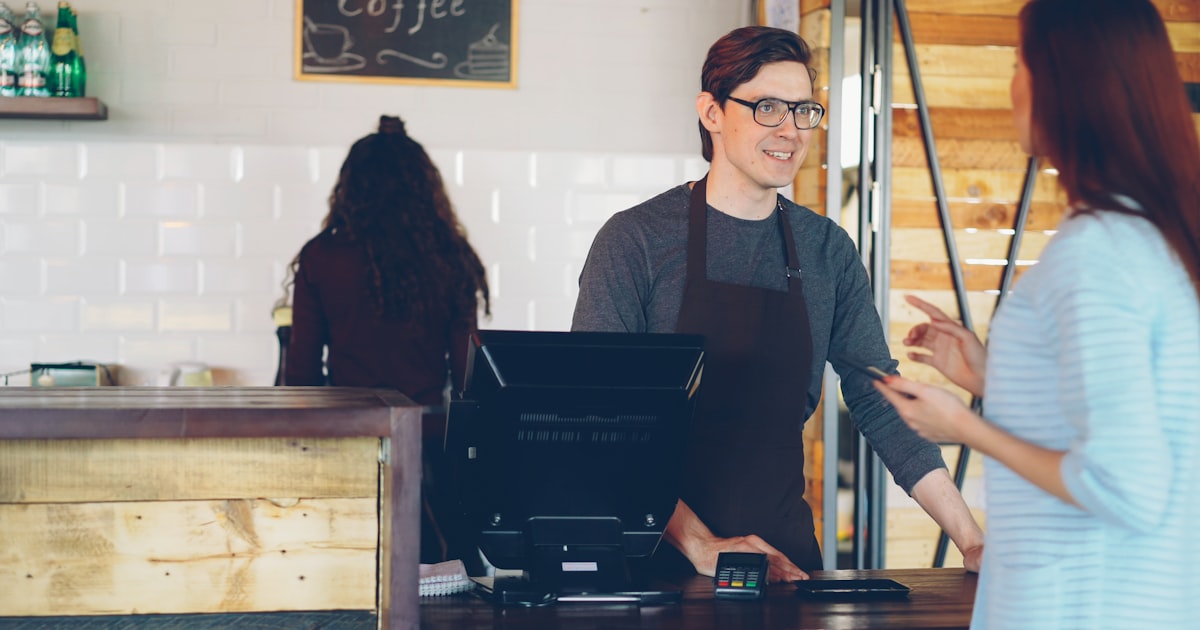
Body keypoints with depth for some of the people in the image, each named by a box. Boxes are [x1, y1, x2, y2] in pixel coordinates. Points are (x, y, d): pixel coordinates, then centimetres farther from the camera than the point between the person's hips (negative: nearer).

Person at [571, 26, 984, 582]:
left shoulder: (828, 250, 9)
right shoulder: (636, 240, -5)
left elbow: (880, 403, 10)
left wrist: (970, 539, 1)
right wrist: (698, 543, -19)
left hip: (784, 551, 4)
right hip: (658, 556, -4)